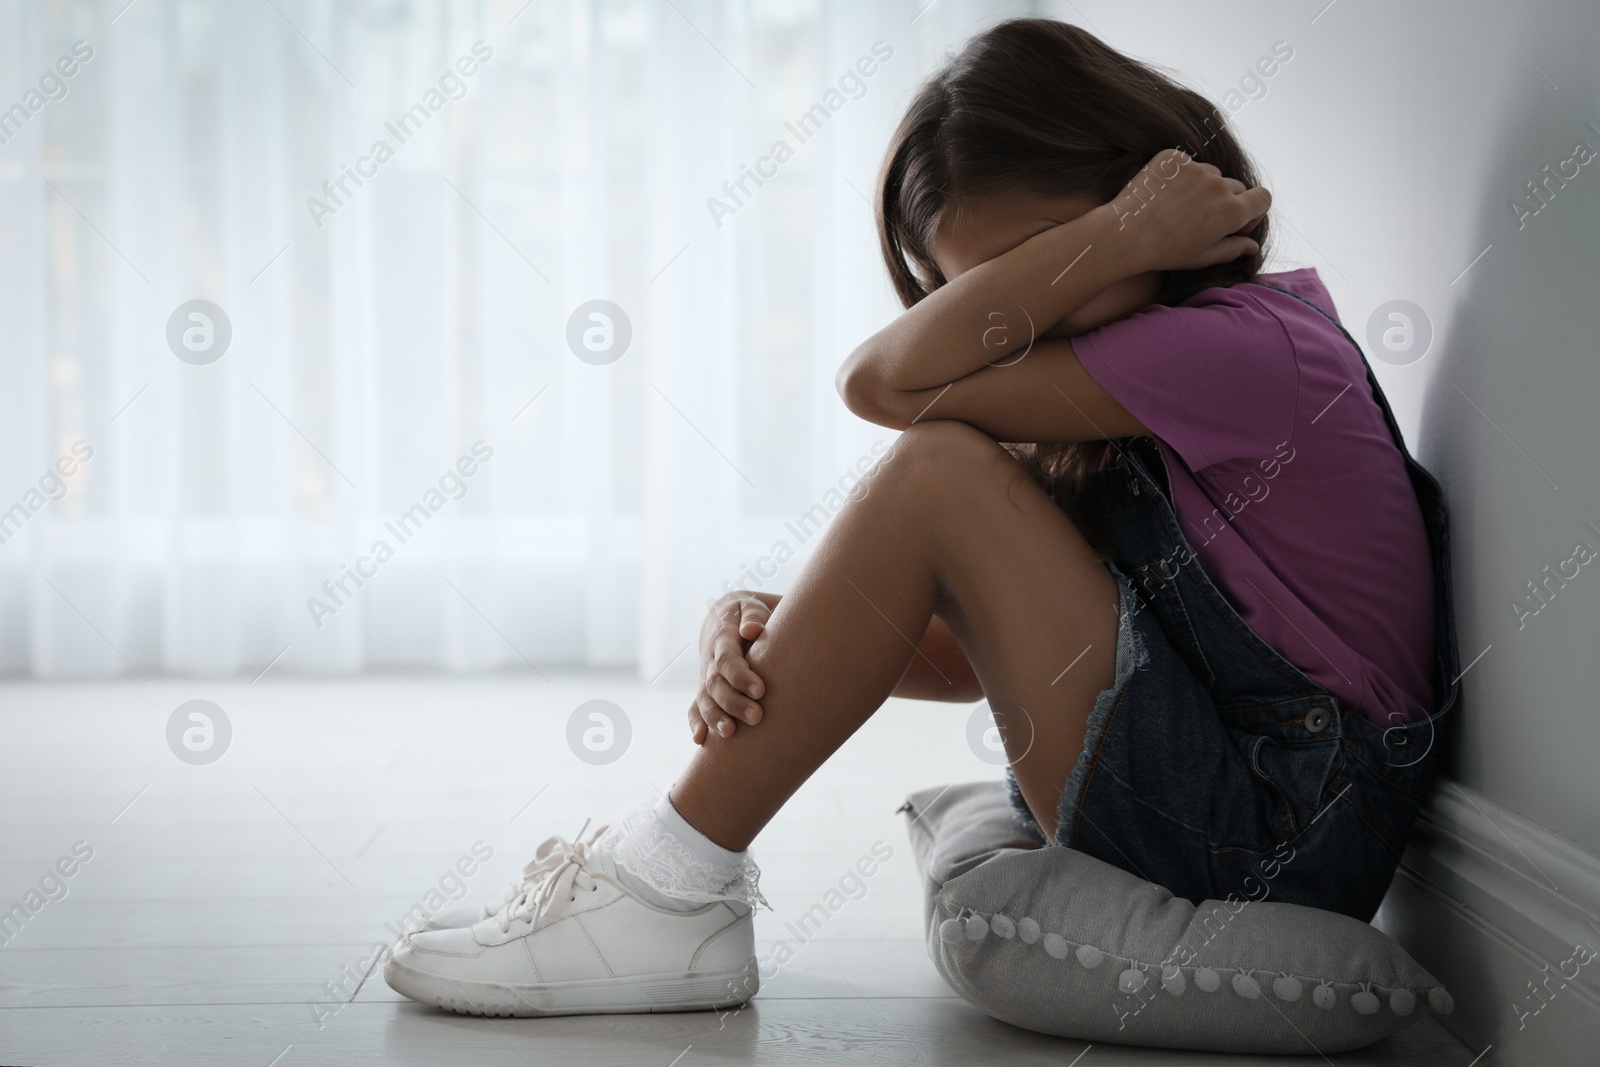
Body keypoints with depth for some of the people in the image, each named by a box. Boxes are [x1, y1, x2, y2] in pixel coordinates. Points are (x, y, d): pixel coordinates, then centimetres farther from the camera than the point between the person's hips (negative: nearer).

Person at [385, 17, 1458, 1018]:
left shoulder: (1249, 342, -14)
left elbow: (887, 379, -19)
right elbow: (974, 654, 9)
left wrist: (1127, 235, -14)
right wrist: (776, 634, -7)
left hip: (1277, 836, -10)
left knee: (940, 470, -17)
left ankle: (671, 890, -13)